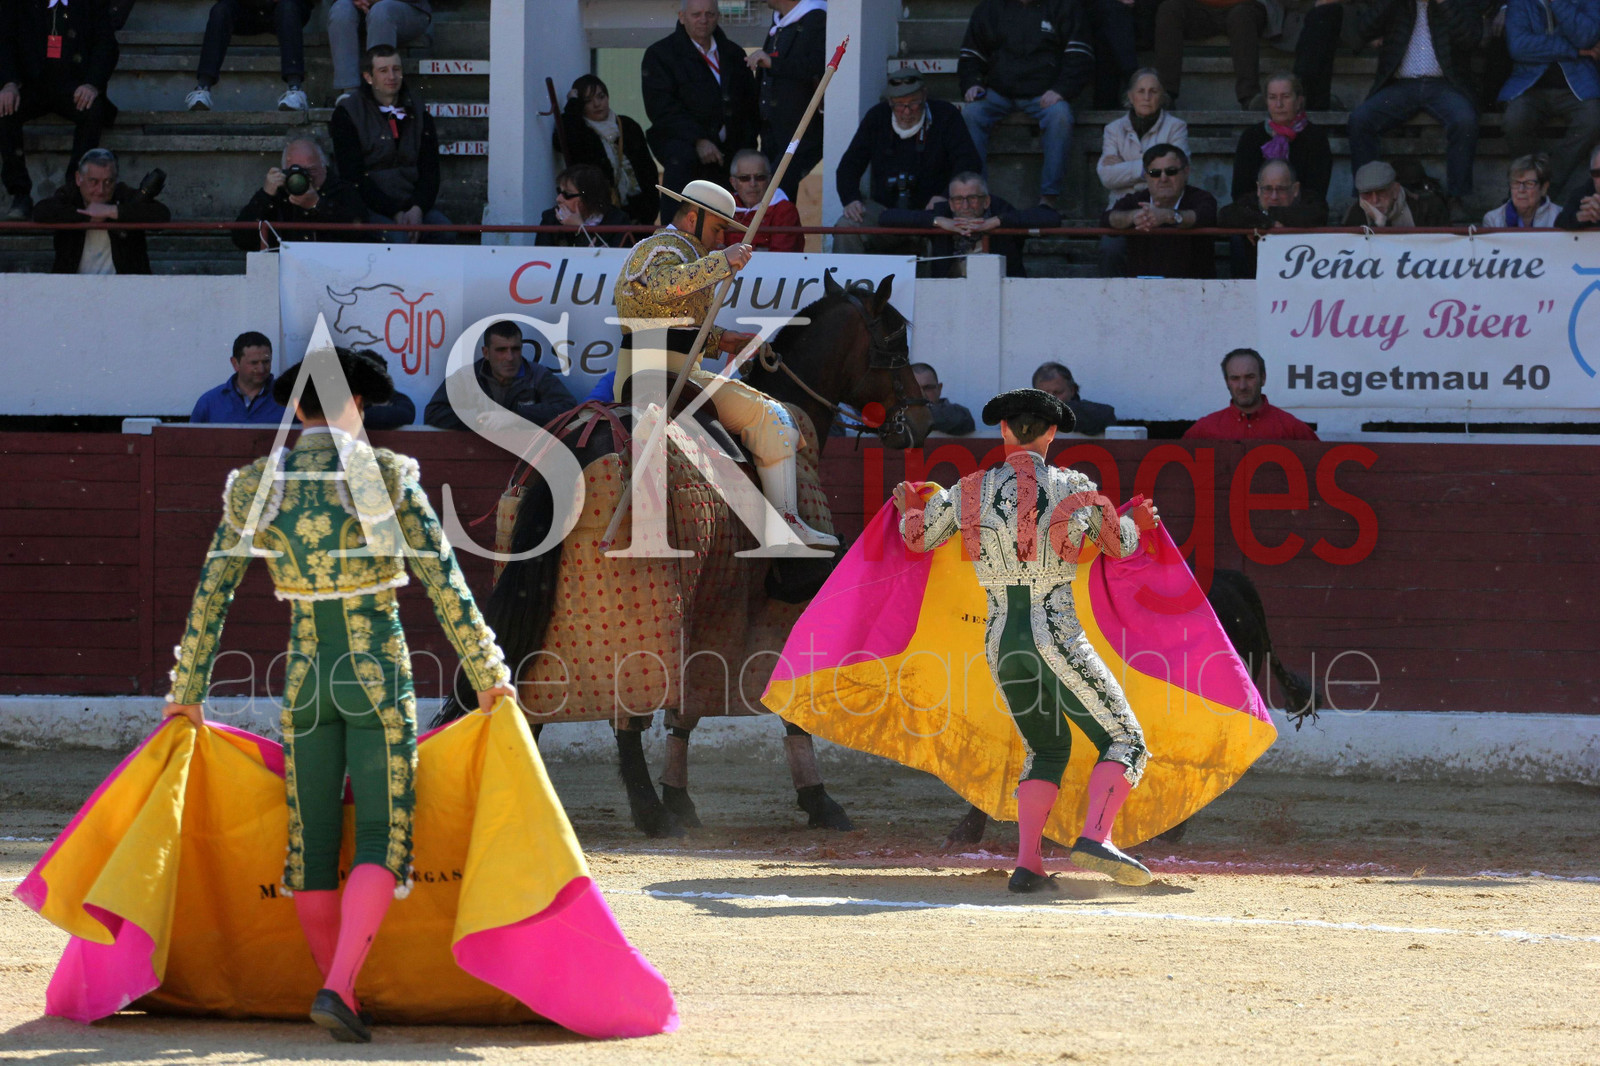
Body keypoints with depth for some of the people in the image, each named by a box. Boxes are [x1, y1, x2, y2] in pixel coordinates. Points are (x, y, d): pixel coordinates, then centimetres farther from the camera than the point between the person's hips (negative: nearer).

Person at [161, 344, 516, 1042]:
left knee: (313, 846, 12)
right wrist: (486, 676, 0)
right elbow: (444, 582, -9)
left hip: (306, 679, 3)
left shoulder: (254, 487, 0)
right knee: (380, 840, -2)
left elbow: (210, 594, 4)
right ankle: (339, 988, -20)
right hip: (381, 675, -3)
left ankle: (341, 999, 17)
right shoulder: (388, 477, -8)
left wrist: (188, 691, 15)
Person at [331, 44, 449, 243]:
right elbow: (353, 177, -6)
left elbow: (429, 171, 9)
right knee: (396, 238, -35)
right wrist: (395, 214, -16)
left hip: (413, 203, 4)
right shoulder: (347, 114, 1)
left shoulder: (417, 113, 14)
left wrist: (417, 209, -13)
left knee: (444, 233, -27)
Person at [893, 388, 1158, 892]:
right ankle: (1095, 839, -24)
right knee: (1125, 742, 1)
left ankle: (1027, 862, 2)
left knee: (1047, 750, 20)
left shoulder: (969, 492, 5)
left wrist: (909, 502, 45)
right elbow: (1120, 545, 14)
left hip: (1001, 639, 4)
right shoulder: (1074, 488, -1)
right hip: (1057, 635, -4)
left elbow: (918, 536, 22)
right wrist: (1137, 521, 39)